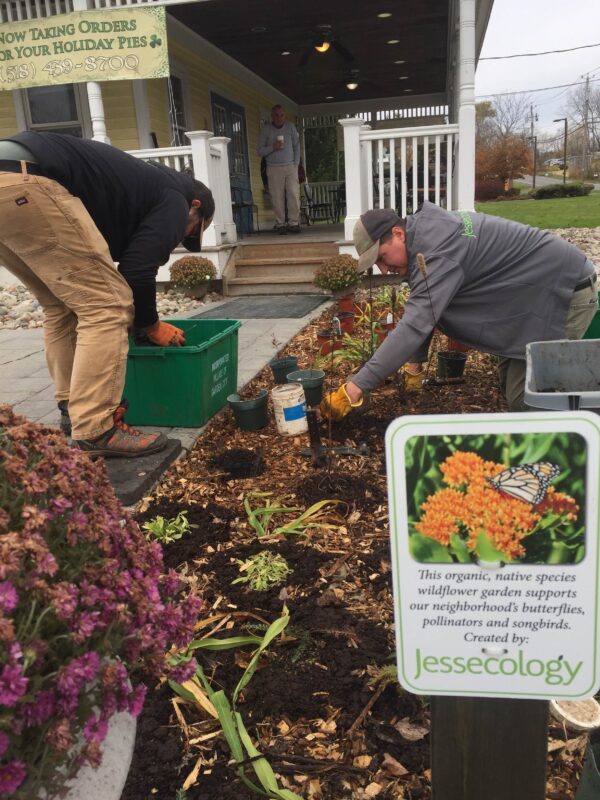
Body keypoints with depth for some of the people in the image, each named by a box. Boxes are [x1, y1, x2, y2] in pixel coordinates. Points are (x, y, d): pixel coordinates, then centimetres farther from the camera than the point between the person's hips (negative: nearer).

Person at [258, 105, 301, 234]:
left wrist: (296, 164, 4)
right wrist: (273, 147, -15)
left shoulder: (290, 127, 8)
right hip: (274, 168, -1)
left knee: (294, 194, -10)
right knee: (277, 197, -5)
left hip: (290, 166, 1)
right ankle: (280, 224, 2)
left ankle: (294, 223, -5)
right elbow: (260, 151, 2)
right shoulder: (266, 129, 3)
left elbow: (296, 145, 13)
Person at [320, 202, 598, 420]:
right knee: (512, 381, 16)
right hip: (535, 292, 10)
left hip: (568, 290, -10)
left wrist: (354, 388, -41)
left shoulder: (438, 248, -31)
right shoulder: (425, 237, 0)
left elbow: (415, 324, -39)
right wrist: (415, 362, 8)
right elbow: (423, 310, 10)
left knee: (527, 399, -9)